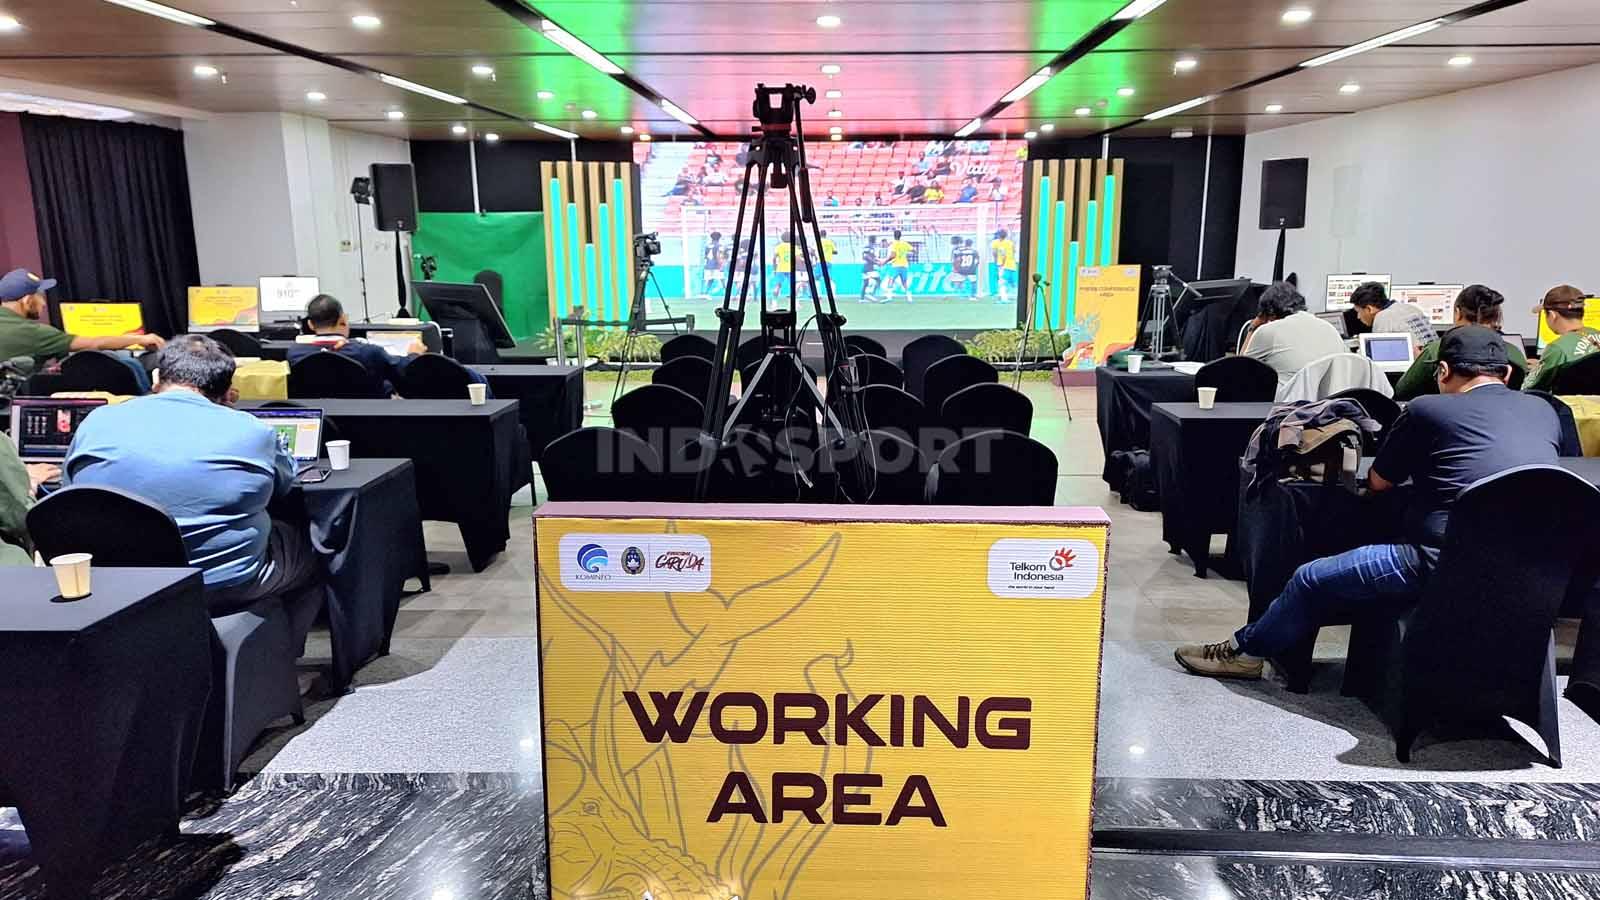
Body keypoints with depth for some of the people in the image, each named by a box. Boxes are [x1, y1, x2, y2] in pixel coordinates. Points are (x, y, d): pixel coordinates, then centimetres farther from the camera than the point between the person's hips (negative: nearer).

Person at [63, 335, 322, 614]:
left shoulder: (95, 423, -1)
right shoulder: (251, 431, -11)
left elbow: (69, 487, 15)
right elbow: (286, 479, 10)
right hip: (228, 589, -4)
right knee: (307, 541, 23)